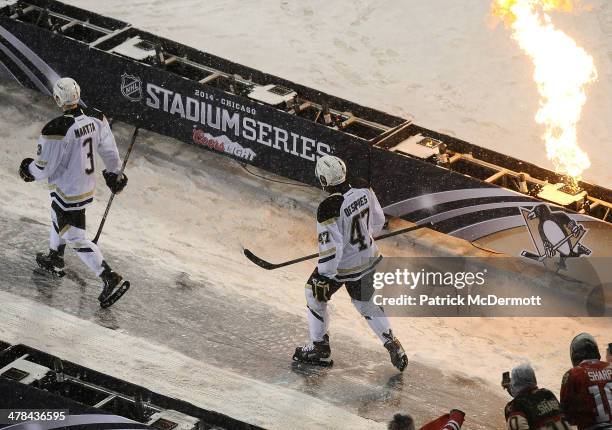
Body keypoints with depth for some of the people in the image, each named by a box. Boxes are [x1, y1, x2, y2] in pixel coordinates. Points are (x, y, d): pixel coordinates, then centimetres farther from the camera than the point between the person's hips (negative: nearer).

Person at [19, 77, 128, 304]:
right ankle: (54, 261, 51)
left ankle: (109, 277, -1)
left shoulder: (55, 130, -31)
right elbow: (109, 149, 2)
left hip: (68, 190, -8)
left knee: (75, 237, 4)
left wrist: (28, 170, 3)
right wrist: (113, 173, 20)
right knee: (60, 219, 31)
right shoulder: (96, 118, -11)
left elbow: (44, 167, -20)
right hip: (88, 184, 8)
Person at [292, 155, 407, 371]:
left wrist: (323, 278, -17)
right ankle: (392, 344, 20)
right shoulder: (364, 191, -11)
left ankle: (319, 349, 26)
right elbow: (378, 221, 6)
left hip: (342, 267, -6)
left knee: (314, 294, 18)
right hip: (369, 259, 6)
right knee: (365, 302, 26)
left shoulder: (328, 208, -30)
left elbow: (330, 247, -27)